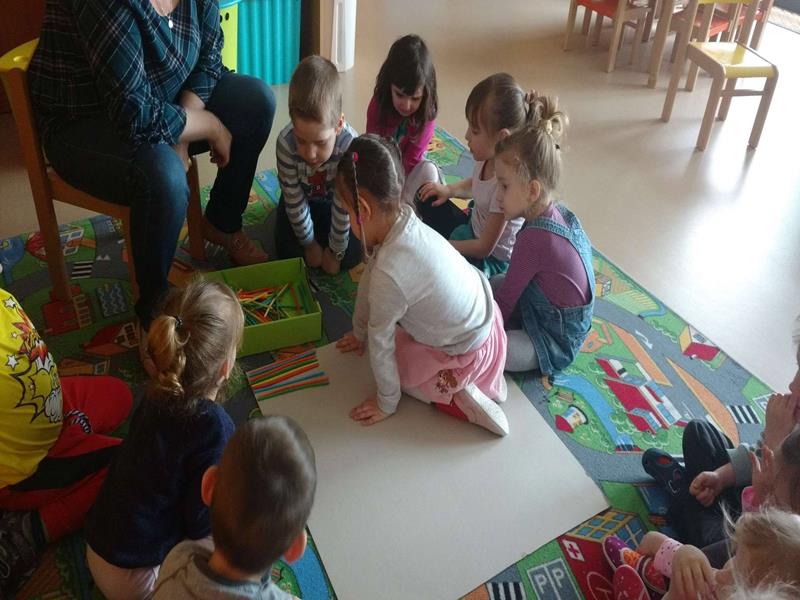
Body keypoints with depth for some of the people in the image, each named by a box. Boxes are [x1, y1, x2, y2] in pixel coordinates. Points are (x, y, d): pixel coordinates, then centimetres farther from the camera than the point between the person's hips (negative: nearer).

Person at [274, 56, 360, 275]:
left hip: (335, 199, -1)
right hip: (303, 197, 1)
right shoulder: (285, 142, -37)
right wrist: (310, 244, -12)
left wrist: (336, 251, -18)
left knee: (351, 255, -8)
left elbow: (343, 206, -30)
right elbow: (295, 200, -23)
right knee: (288, 251, -7)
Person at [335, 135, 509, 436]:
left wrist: (386, 403, -2)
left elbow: (380, 343, -17)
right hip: (483, 313, 7)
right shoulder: (402, 218, -10)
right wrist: (360, 332, 20)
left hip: (469, 352, -7)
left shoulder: (389, 274, -33)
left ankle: (458, 398, 2)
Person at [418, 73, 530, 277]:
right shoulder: (488, 156, -13)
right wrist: (449, 190, -3)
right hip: (472, 227, 8)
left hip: (491, 260, -8)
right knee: (426, 198, 7)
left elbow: (485, 248, -25)